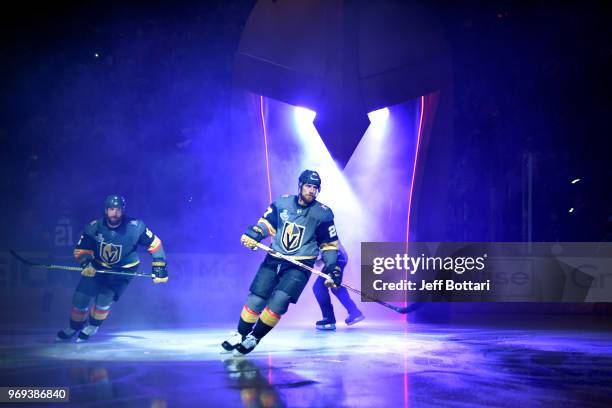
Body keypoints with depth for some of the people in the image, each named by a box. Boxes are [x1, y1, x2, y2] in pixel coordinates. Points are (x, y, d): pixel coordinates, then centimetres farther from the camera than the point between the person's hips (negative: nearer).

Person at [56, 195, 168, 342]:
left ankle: (92, 327, 13)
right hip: (97, 267, 2)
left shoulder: (135, 228, -24)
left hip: (123, 271, -2)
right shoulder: (94, 227, -19)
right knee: (80, 297, -5)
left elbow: (154, 244, -13)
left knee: (104, 299, -17)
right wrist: (86, 264, -31)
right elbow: (81, 249, -11)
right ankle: (74, 327, 24)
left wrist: (159, 268, -14)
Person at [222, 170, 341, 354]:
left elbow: (329, 244, 5)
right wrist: (253, 235, -11)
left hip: (300, 266, -2)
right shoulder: (282, 203, 2)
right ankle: (240, 335, 17)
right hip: (274, 259, 2)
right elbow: (266, 223, 9)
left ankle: (254, 338, -2)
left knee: (278, 301, -18)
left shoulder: (322, 214, -3)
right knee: (255, 300, -3)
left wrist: (333, 268, -3)